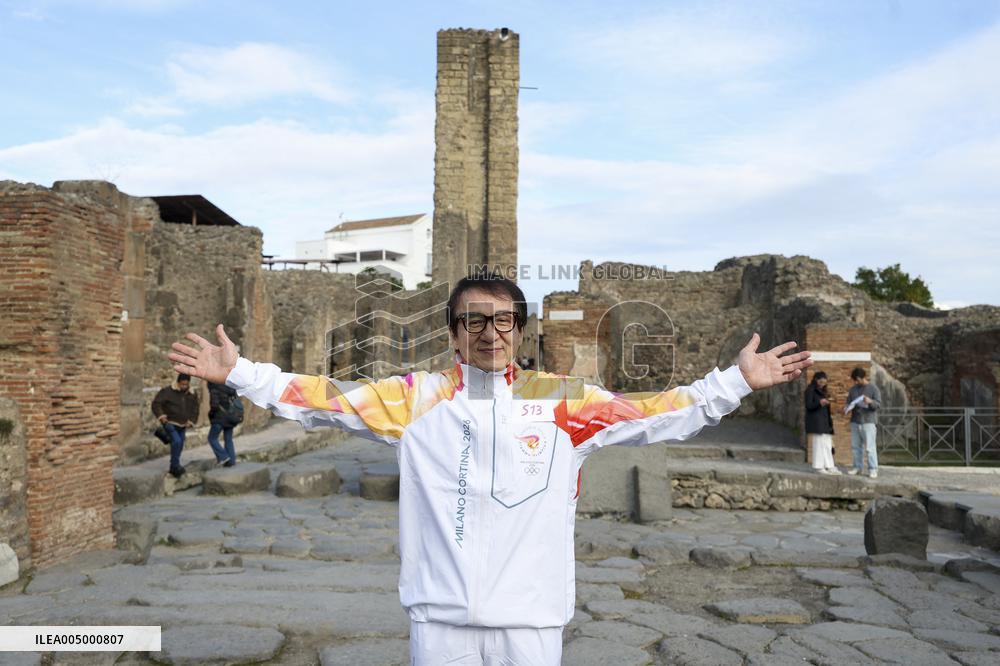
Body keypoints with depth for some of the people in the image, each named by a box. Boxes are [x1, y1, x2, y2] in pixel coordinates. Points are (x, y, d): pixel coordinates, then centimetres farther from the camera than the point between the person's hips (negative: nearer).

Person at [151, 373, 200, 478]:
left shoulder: (192, 395, 2)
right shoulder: (168, 391, -15)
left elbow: (195, 410, 13)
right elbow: (156, 403, -13)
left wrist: (190, 421, 0)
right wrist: (161, 416, -27)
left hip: (182, 425, 6)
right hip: (169, 423, -6)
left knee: (180, 445, 11)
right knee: (177, 441, -23)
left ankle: (174, 469, 27)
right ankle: (175, 466, -15)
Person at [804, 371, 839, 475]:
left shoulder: (823, 391, 19)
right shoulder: (810, 390, -5)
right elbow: (809, 405, -14)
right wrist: (819, 403, -30)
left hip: (825, 421, 8)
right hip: (815, 421, -8)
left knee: (827, 444, 6)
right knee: (818, 443, -8)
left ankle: (829, 466, 8)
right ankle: (819, 466, -5)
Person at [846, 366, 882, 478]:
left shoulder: (873, 388, -2)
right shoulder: (853, 389, 13)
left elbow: (879, 404, -6)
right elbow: (848, 402, 18)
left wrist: (870, 402, -27)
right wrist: (849, 407, -5)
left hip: (868, 422, -5)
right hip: (855, 422, 5)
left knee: (869, 447, -8)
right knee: (856, 446, 8)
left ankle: (873, 469, -5)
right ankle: (858, 467, 16)